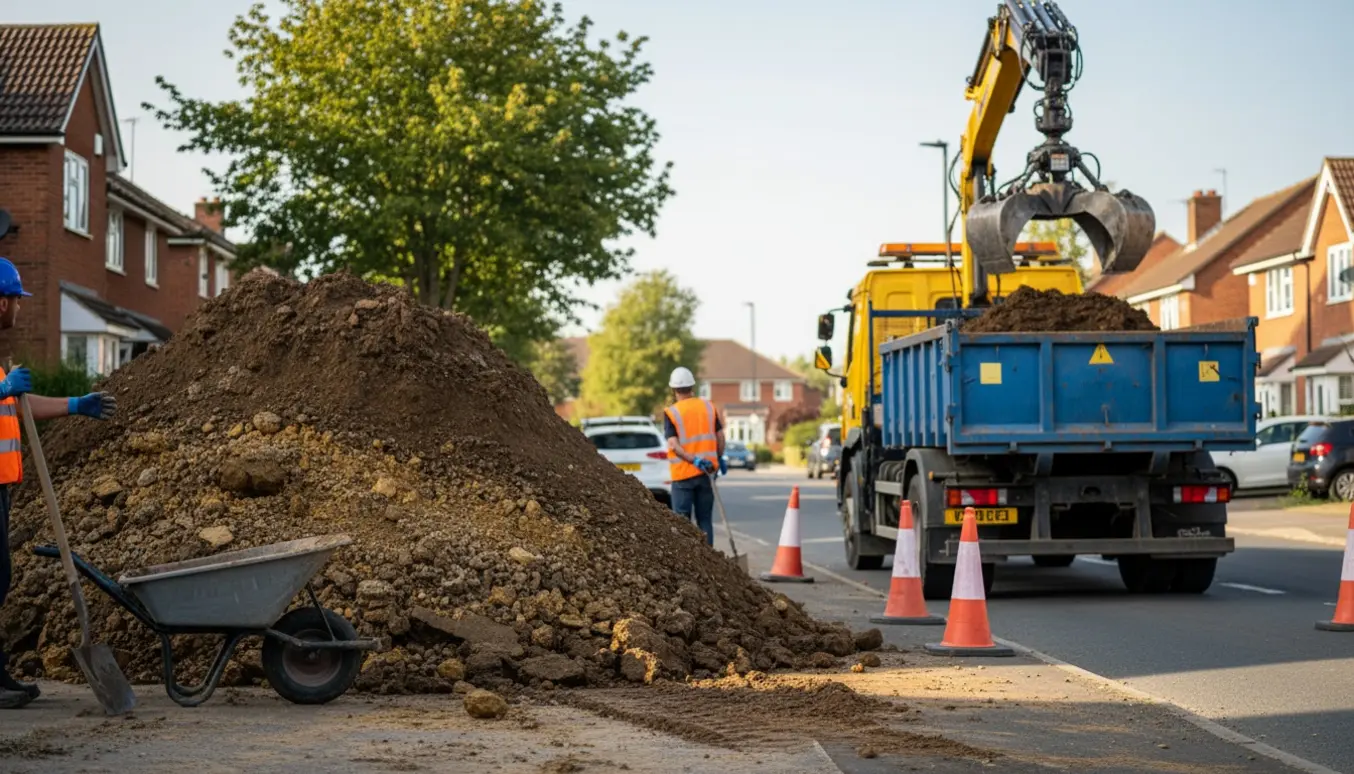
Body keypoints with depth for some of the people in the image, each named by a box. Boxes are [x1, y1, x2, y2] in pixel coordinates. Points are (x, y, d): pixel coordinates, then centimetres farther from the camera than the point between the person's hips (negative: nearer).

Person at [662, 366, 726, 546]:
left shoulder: (671, 412, -7)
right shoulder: (708, 407, 4)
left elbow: (674, 445, -18)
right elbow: (720, 436, 8)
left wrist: (693, 459, -23)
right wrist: (720, 458, 21)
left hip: (683, 473, -3)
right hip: (706, 471, 3)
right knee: (705, 519, 9)